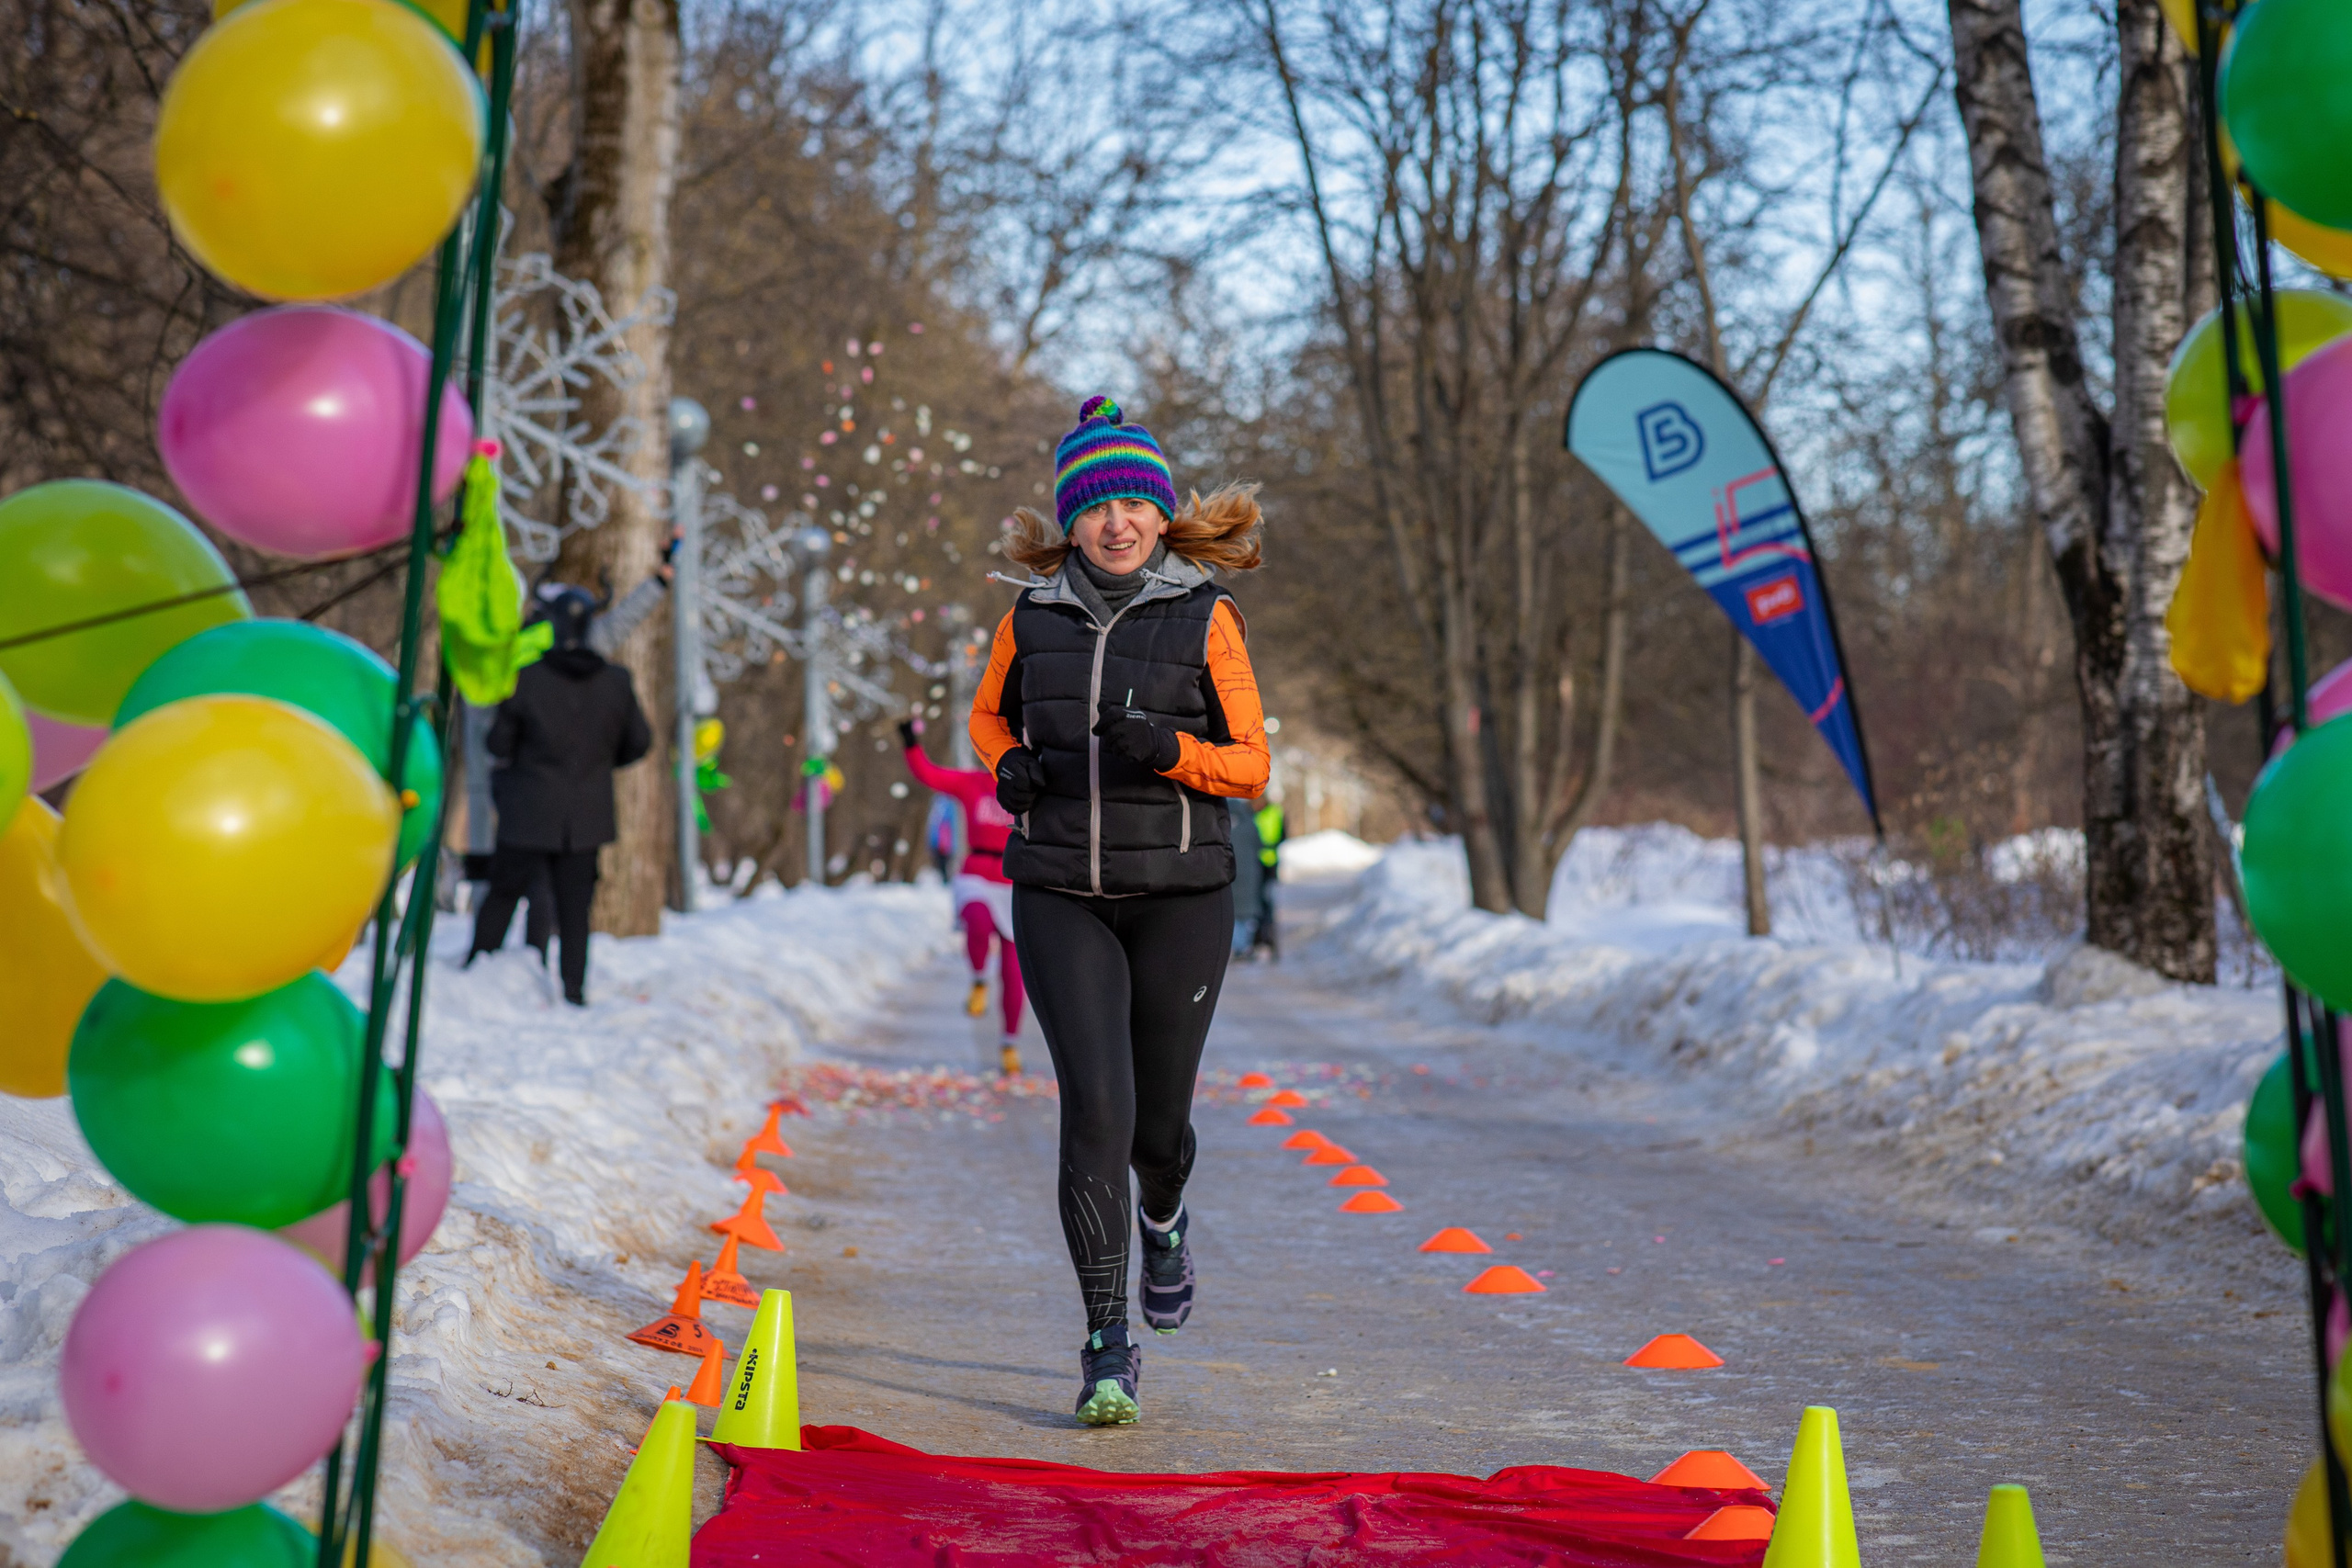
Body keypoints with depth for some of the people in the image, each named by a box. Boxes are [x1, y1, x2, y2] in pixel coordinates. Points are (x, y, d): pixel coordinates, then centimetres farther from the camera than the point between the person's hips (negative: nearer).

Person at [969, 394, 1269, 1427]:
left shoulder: (1204, 617, -1)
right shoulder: (1033, 616, 5)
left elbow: (1251, 765, 0)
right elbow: (989, 714, 23)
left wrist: (1169, 749, -19)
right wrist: (1007, 765, 0)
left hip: (1181, 895, -1)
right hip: (1060, 896, 1)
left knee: (1158, 1120, 7)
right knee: (1096, 1102, -14)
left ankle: (1164, 1218, 45)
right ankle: (1108, 1346, -7)